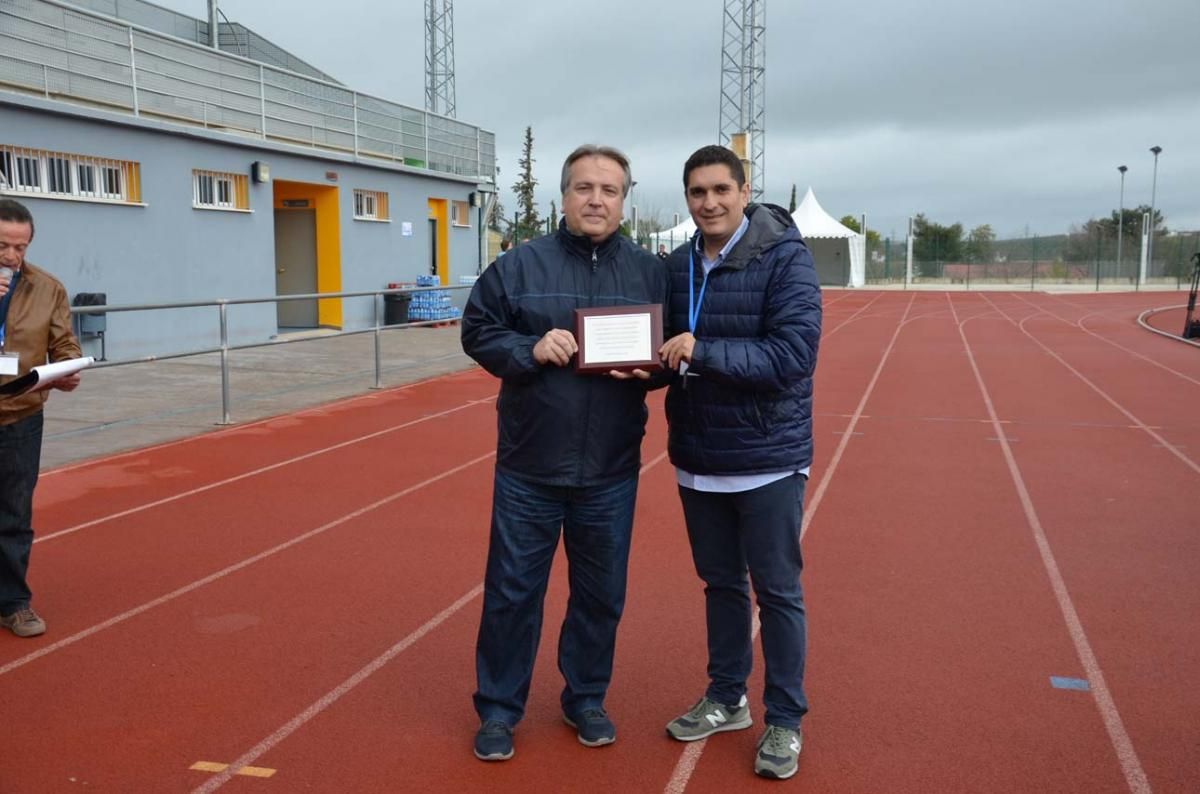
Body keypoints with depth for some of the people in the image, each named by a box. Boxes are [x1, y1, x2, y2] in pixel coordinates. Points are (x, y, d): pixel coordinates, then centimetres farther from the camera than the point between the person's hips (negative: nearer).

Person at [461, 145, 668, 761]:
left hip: (611, 472, 2)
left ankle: (586, 699, 34)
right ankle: (498, 708, 26)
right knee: (511, 591, 8)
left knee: (601, 593, 13)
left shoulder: (650, 272, 3)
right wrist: (531, 349, -18)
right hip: (528, 467, -1)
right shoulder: (519, 264, -2)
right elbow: (478, 332, 0)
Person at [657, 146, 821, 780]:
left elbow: (794, 354, -23)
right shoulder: (678, 266, 4)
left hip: (767, 459, -5)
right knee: (721, 584, 18)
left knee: (777, 592, 7)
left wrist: (702, 352, -27)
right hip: (698, 460, 5)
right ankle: (726, 699, 35)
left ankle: (785, 721, 22)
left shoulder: (785, 258, -13)